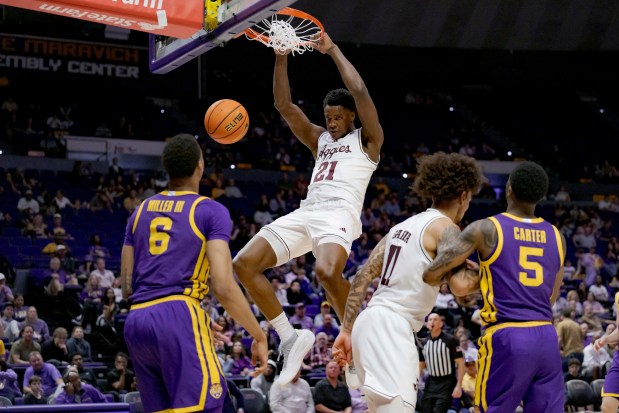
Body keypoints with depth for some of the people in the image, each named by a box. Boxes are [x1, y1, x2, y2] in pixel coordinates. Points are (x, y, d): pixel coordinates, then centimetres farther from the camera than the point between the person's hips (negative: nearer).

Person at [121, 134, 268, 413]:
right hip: (178, 317, -7)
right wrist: (259, 336, 0)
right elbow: (223, 287, -8)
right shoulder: (211, 211, 2)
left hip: (135, 321, 7)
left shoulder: (141, 211, 20)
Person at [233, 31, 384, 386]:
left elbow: (360, 91, -3)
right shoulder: (319, 139, 29)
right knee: (245, 263, -8)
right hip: (305, 213, 7)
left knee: (328, 271, -38)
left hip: (339, 213, -7)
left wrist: (333, 50, 4)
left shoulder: (367, 140, 11)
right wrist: (282, 57, 12)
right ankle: (291, 338, -1)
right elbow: (284, 105, 22)